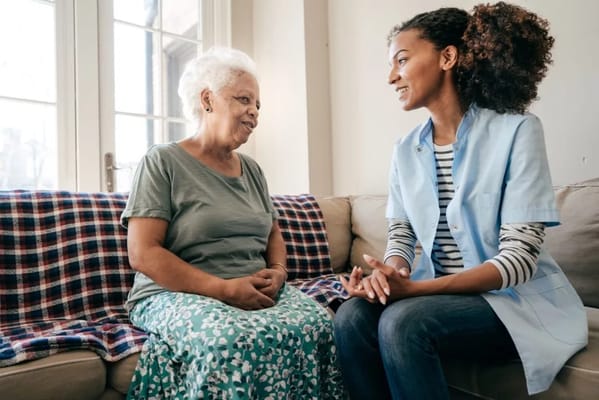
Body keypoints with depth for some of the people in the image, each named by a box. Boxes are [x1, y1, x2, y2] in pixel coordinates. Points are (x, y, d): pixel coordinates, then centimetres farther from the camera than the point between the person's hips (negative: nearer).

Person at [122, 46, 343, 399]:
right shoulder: (163, 162, -3)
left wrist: (278, 272, -4)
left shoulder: (252, 170, 15)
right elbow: (142, 253, -11)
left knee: (318, 326, -23)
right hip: (177, 293, -4)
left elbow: (274, 234, 20)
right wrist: (224, 289, -19)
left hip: (258, 290, 5)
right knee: (232, 341, -36)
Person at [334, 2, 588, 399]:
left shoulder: (517, 131, -13)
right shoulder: (406, 150, 4)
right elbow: (401, 234, 4)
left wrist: (414, 288, -28)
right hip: (439, 294, 5)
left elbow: (520, 257, -18)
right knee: (352, 316, -21)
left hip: (517, 300, -4)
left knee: (403, 321, -30)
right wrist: (388, 273, -20)